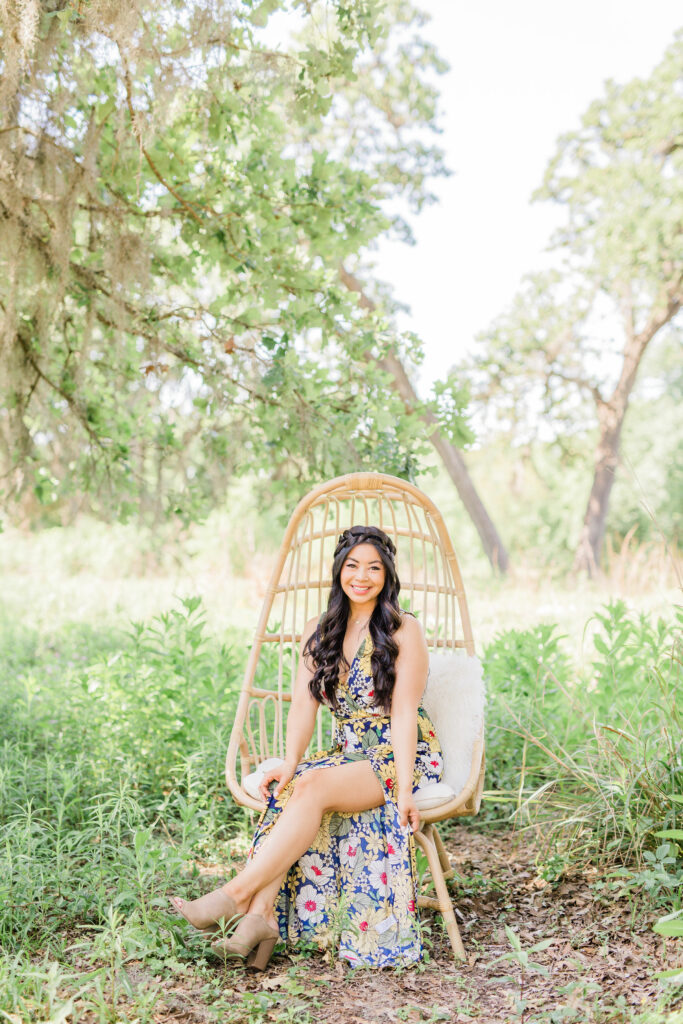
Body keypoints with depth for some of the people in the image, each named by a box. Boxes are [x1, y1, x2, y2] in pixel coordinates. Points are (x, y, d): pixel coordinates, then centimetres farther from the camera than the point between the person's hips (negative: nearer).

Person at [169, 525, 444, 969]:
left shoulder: (404, 631, -6)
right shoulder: (319, 633, 10)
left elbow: (403, 712, -14)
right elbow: (304, 704, 0)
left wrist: (404, 789, -22)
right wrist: (291, 761, -17)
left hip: (403, 759, -5)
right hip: (349, 756, 5)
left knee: (314, 786, -31)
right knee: (288, 789, -26)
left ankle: (236, 895, -33)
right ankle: (263, 915, -34)